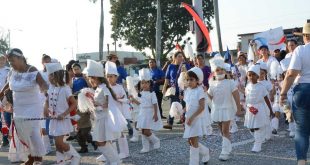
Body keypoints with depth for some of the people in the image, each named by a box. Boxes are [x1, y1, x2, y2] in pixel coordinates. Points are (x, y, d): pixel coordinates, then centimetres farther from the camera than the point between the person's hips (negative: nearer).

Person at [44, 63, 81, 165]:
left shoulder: (65, 89, -15)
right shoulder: (51, 88, 5)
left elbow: (74, 104, -13)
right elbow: (47, 101, 14)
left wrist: (64, 114, -19)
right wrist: (46, 108, -6)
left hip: (62, 120, -7)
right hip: (53, 120, 7)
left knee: (59, 142, -10)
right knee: (57, 144, 10)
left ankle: (75, 157, 9)